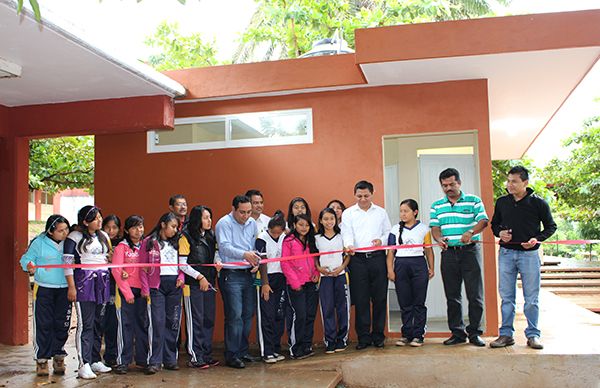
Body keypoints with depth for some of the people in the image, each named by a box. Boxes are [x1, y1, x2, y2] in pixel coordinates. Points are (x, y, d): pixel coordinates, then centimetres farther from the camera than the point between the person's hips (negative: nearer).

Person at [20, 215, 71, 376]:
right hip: (43, 290, -2)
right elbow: (26, 258, -1)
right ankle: (41, 360, 11)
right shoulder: (39, 242, -5)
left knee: (62, 324, 7)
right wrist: (29, 265, -23)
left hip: (64, 290, 2)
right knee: (43, 325, 0)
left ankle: (58, 357, 20)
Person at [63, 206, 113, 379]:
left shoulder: (104, 236, 16)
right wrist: (71, 287, -12)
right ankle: (84, 365, -6)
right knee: (85, 324, -8)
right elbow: (67, 262, -7)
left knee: (98, 323, 9)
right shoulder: (75, 236, -4)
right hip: (84, 282, -6)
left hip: (102, 283, 6)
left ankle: (95, 360, 18)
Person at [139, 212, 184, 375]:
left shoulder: (177, 243, 15)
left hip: (174, 285, 4)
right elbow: (142, 267, -2)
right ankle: (154, 361, -4)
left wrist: (181, 277, -2)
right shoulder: (149, 242, 1)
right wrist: (145, 289, -8)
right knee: (158, 322, -9)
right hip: (157, 285, -4)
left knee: (173, 322, 6)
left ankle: (170, 359, 14)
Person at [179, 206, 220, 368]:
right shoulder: (186, 237, -7)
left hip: (208, 284, 7)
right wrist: (199, 277, -14)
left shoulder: (210, 237, 13)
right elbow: (182, 264, -11)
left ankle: (206, 354, 17)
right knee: (195, 321, -3)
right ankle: (195, 357, 4)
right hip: (193, 286, -6)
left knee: (209, 319, 8)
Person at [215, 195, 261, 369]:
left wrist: (256, 261, -3)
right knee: (235, 315, -9)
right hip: (231, 275, -7)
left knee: (248, 314, 11)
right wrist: (244, 254, -36)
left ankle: (242, 351, 24)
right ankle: (231, 356, -1)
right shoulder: (224, 223, -8)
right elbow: (225, 247, -21)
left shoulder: (252, 223, 11)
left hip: (249, 274, 7)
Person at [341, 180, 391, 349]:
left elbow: (389, 233, 12)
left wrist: (381, 240, -9)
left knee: (379, 298, 3)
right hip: (357, 259, -1)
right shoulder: (348, 213, 9)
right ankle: (364, 337, 8)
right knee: (360, 299, 0)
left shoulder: (381, 212, 13)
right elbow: (347, 233, -3)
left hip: (377, 258, 1)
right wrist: (349, 245, -24)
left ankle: (378, 335, 13)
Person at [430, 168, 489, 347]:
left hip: (470, 252, -3)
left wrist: (470, 232, -27)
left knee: (475, 294, -3)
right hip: (448, 253, 3)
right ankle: (457, 333, 15)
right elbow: (434, 227, 5)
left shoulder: (473, 201, 3)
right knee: (452, 296, 6)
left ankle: (474, 332, 6)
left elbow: (483, 221, -8)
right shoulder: (437, 206, 12)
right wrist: (439, 239, -17)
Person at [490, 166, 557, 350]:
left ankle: (533, 335, 13)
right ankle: (506, 334, 13)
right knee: (507, 297, 6)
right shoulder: (501, 202, 6)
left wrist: (537, 239, -11)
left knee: (531, 298, 3)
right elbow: (494, 224, 18)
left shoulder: (538, 203, -3)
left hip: (529, 254, -3)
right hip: (506, 253, 3)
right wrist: (499, 233, -3)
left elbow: (551, 226, 5)